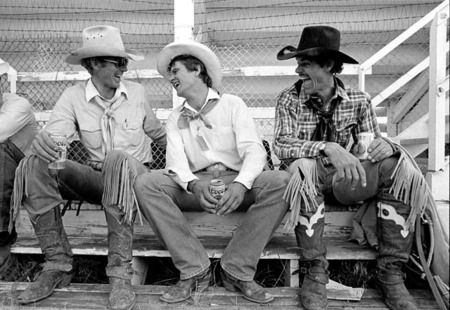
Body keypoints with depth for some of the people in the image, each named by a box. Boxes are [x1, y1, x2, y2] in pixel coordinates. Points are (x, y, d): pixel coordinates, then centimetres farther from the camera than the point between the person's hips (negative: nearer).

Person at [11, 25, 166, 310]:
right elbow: (55, 133, -14)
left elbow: (158, 134, 14)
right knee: (34, 165, -20)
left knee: (119, 159, -37)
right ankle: (58, 265, -15)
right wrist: (43, 141, -37)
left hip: (134, 176, -2)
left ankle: (121, 272, -34)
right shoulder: (74, 97, 0)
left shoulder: (138, 93, 1)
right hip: (95, 178, 2)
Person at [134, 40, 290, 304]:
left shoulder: (232, 104, 7)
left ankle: (238, 270, -20)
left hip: (236, 182, -1)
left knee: (282, 181, -29)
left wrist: (240, 184, -29)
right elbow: (176, 160, -1)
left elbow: (254, 150, -7)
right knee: (146, 183, -23)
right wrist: (194, 185, -26)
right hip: (195, 186, 2)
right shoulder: (175, 119, 15)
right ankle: (194, 270, -19)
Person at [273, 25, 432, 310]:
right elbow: (282, 145, -18)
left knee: (399, 165, -21)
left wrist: (385, 145, -24)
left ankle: (391, 273, -14)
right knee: (303, 166, -35)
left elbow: (374, 144, 2)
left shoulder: (358, 100, 0)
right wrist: (328, 148, -34)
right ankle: (315, 271, -23)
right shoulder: (290, 99, -5)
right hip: (312, 181, -2)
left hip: (348, 180, 2)